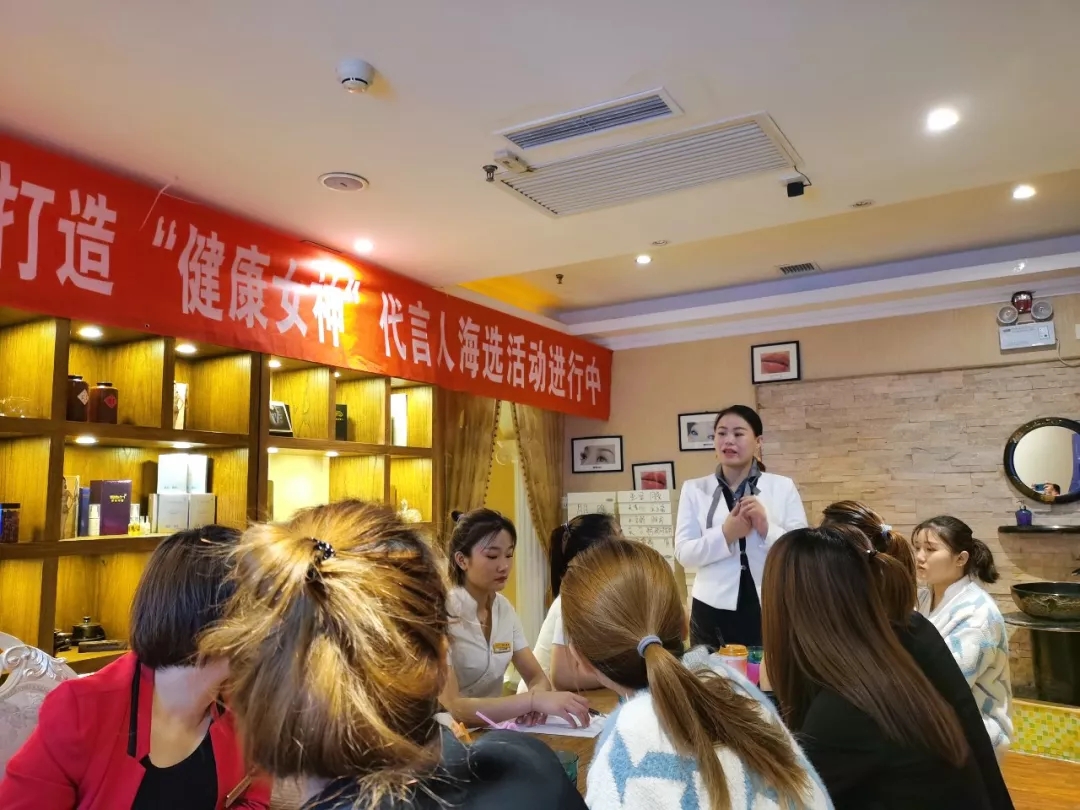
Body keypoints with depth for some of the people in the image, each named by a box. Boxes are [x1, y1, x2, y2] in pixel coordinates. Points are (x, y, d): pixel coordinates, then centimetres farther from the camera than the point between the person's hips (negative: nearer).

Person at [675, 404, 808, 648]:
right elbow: (684, 553, -3)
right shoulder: (694, 489, 4)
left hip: (770, 611, 0)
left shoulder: (783, 487, 4)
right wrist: (725, 534, -18)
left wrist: (767, 529, -18)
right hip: (713, 612, 0)